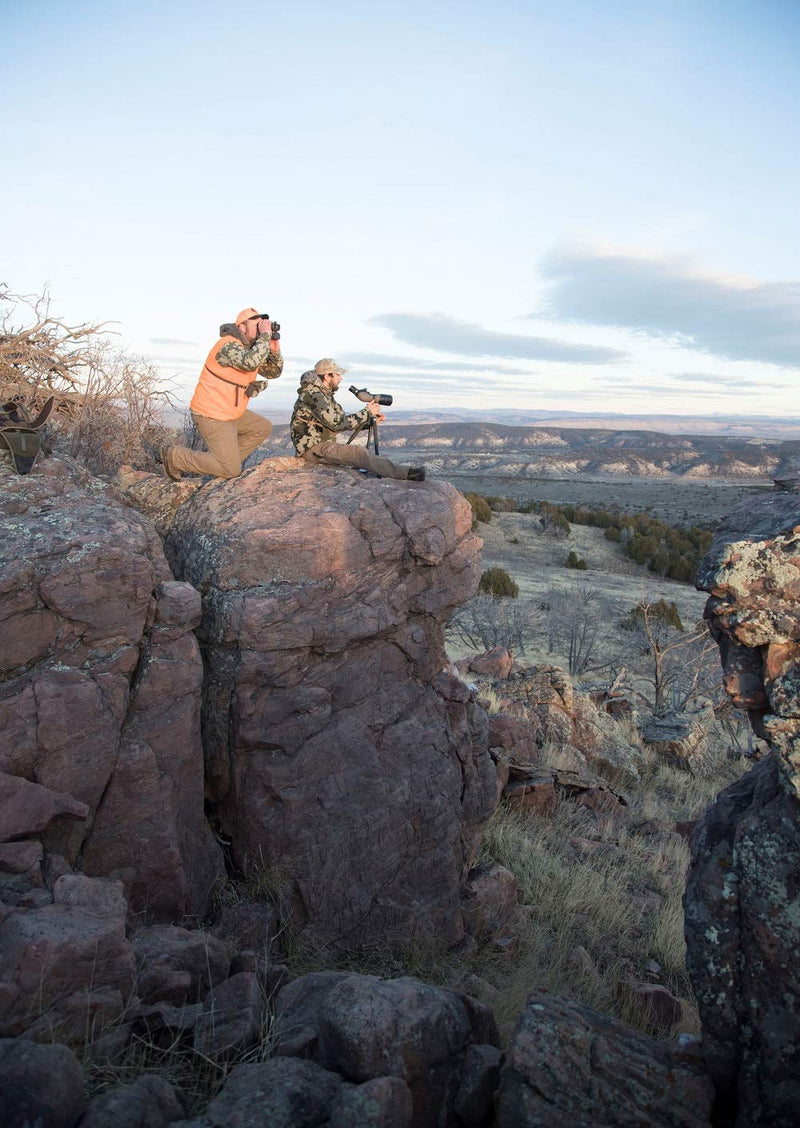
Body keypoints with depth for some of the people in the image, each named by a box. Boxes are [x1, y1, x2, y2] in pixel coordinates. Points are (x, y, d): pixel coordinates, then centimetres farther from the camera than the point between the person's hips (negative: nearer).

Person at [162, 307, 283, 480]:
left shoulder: (250, 349, 10)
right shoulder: (228, 345, -20)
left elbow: (274, 372, 13)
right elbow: (251, 362, -39)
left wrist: (274, 349, -4)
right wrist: (265, 336, -27)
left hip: (230, 412, 10)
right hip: (212, 416, -10)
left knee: (263, 428, 19)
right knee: (231, 471, -9)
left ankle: (229, 461, 16)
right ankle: (173, 456, 0)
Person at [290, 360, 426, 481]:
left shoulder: (325, 394, 17)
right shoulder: (312, 394, -16)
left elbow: (344, 420, 16)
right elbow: (337, 423, -22)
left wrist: (372, 418, 5)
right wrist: (366, 413, -13)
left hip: (323, 444, 11)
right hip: (313, 449, -11)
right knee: (359, 452, -23)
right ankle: (406, 473, -30)